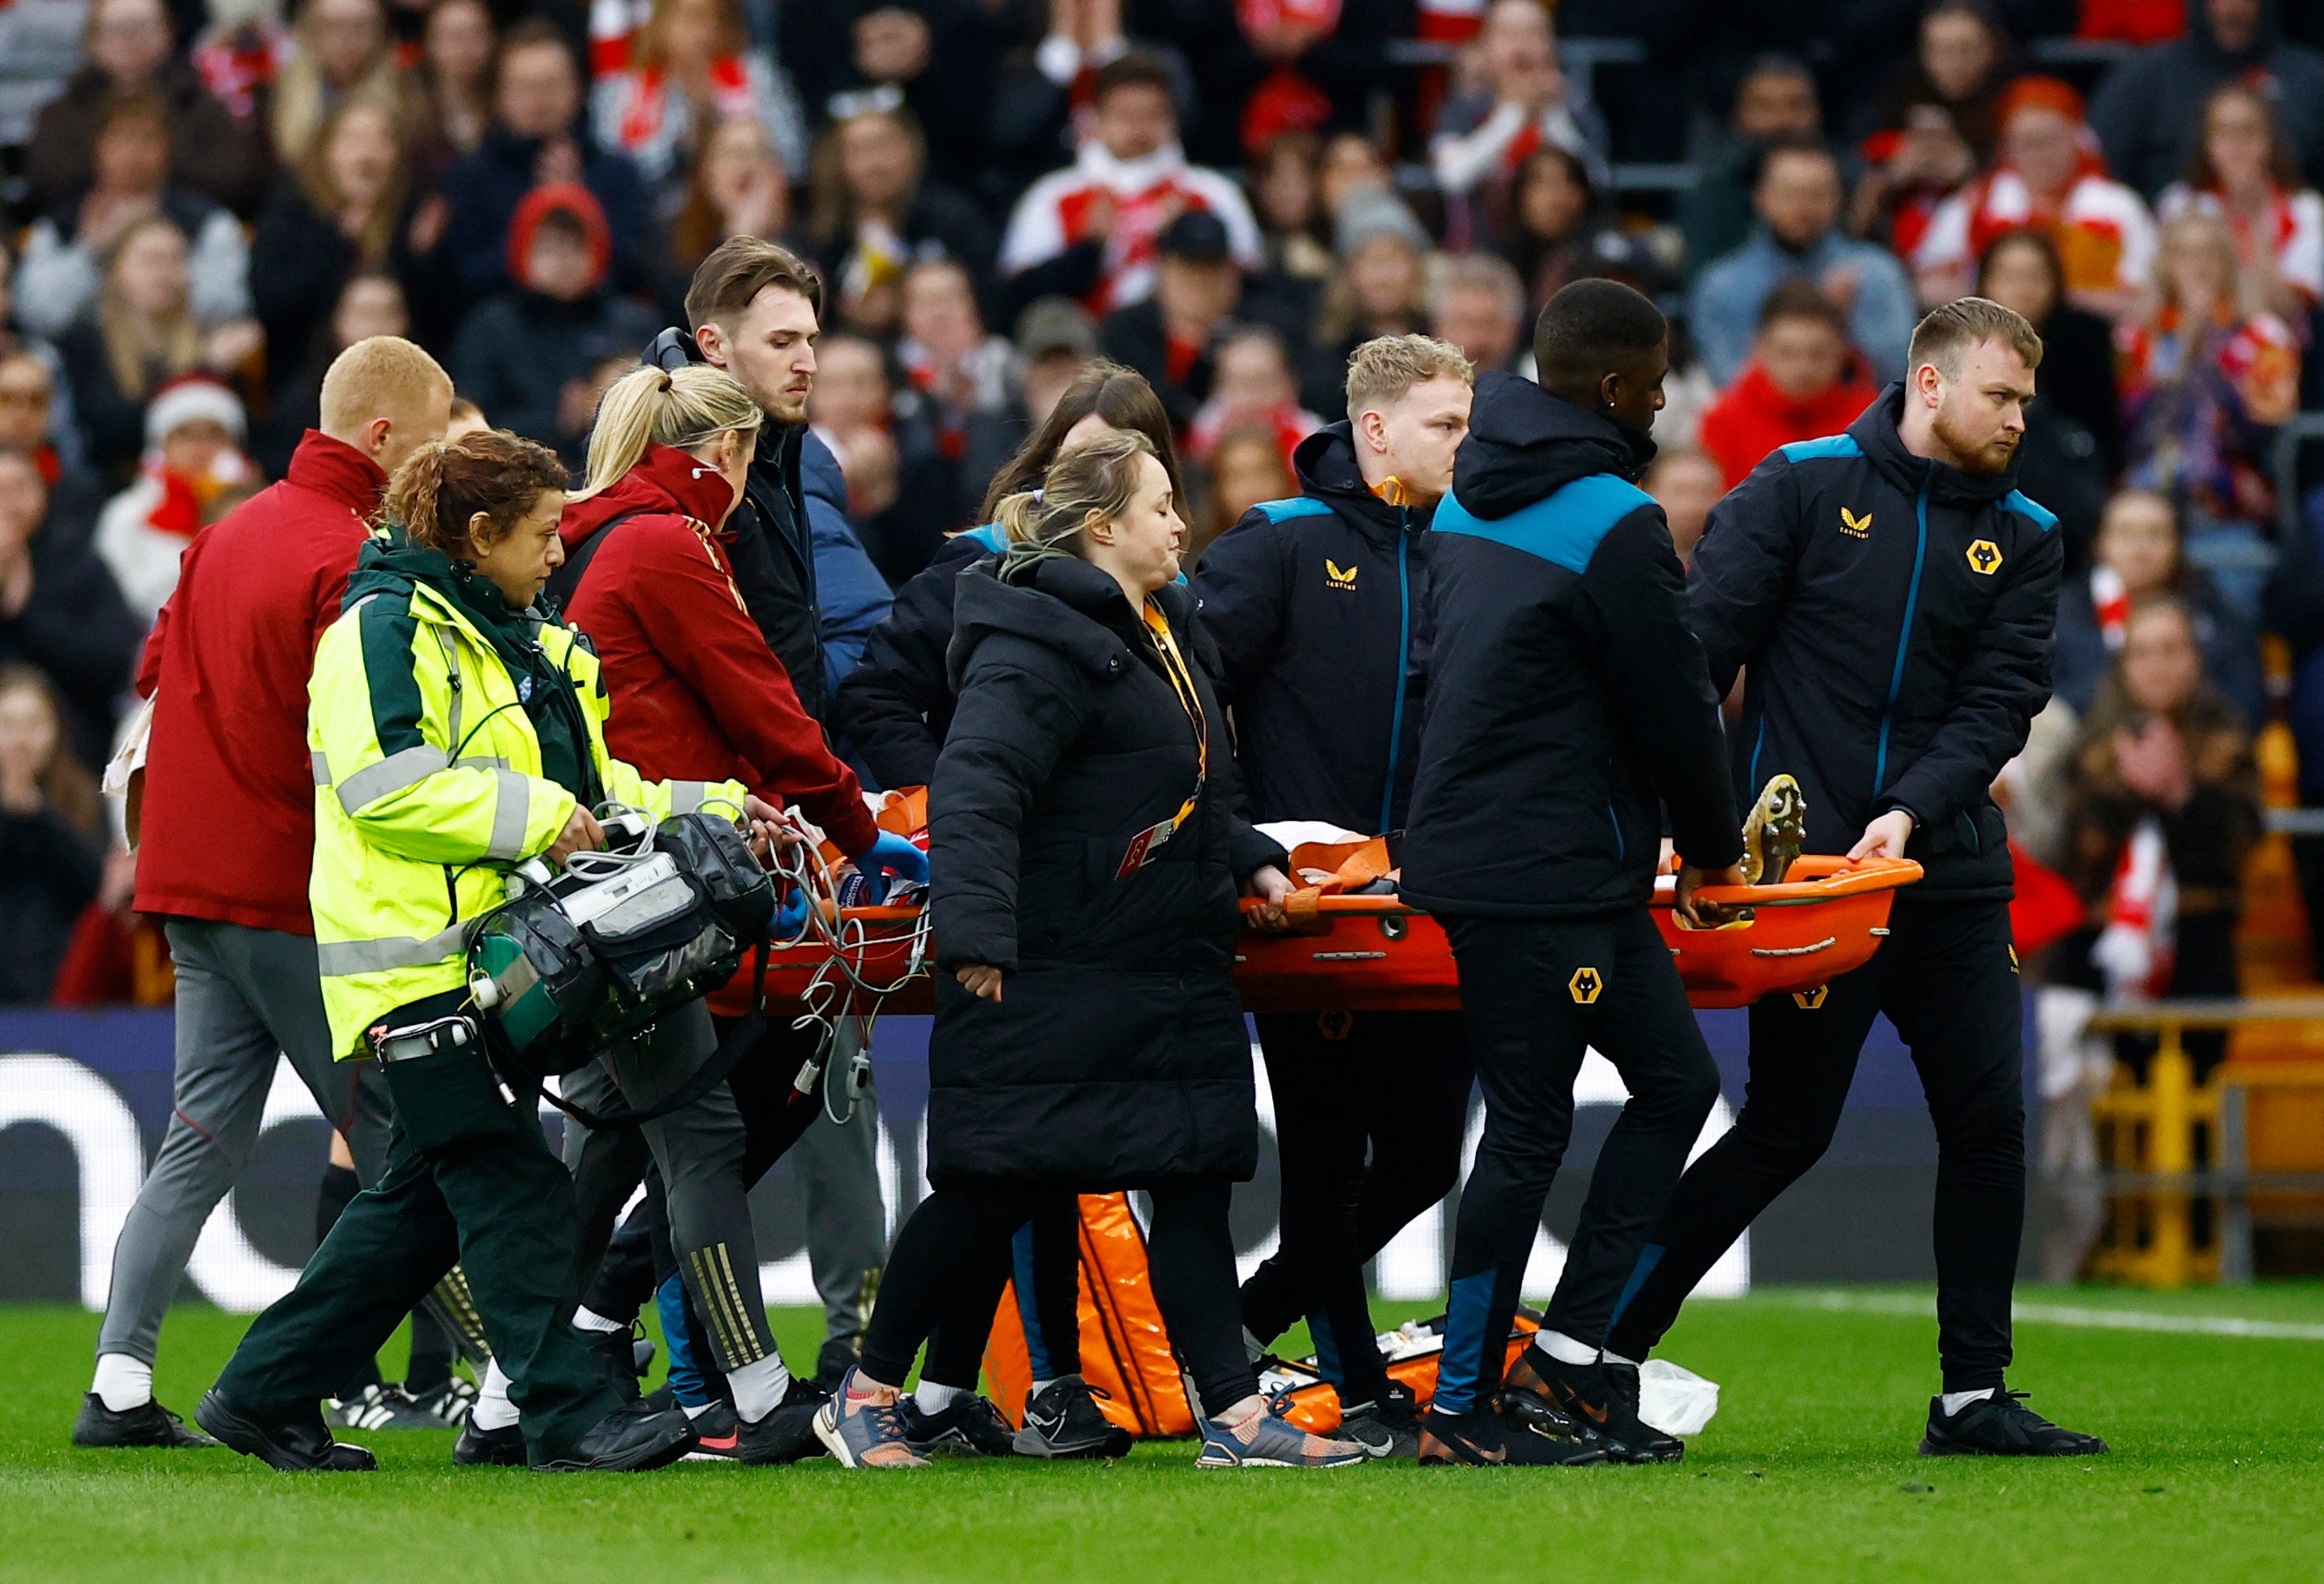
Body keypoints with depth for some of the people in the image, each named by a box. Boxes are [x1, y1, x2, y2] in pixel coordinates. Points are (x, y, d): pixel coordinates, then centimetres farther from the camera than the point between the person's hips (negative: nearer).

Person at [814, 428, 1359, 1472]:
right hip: (1051, 982, -9)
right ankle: (866, 1395, 10)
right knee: (993, 1189, -3)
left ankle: (1235, 1416, 4)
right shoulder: (1037, 644, -14)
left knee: (1193, 1179, 4)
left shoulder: (1164, 634, 18)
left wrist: (1247, 861, 18)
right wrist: (975, 933, -32)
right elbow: (976, 789, -25)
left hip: (1169, 974, 9)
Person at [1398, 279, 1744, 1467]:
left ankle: (1567, 1356, 8)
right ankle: (1464, 1407, -1)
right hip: (1548, 874, -9)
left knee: (1675, 1077, 11)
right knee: (1528, 1130, -4)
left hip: (1467, 844, 9)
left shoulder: (1467, 499, 13)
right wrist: (1711, 848, 7)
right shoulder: (1613, 523, -15)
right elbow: (1674, 703, -10)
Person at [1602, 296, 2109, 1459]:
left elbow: (2001, 703, -1)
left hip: (1950, 873, 4)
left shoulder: (2022, 537, 9)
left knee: (1989, 1121, 0)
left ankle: (1973, 1395, 9)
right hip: (1805, 866, -4)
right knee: (1788, 1129, -3)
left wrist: (1912, 812, -17)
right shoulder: (1805, 488, -2)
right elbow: (1699, 647, -5)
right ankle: (1595, 1347, 8)